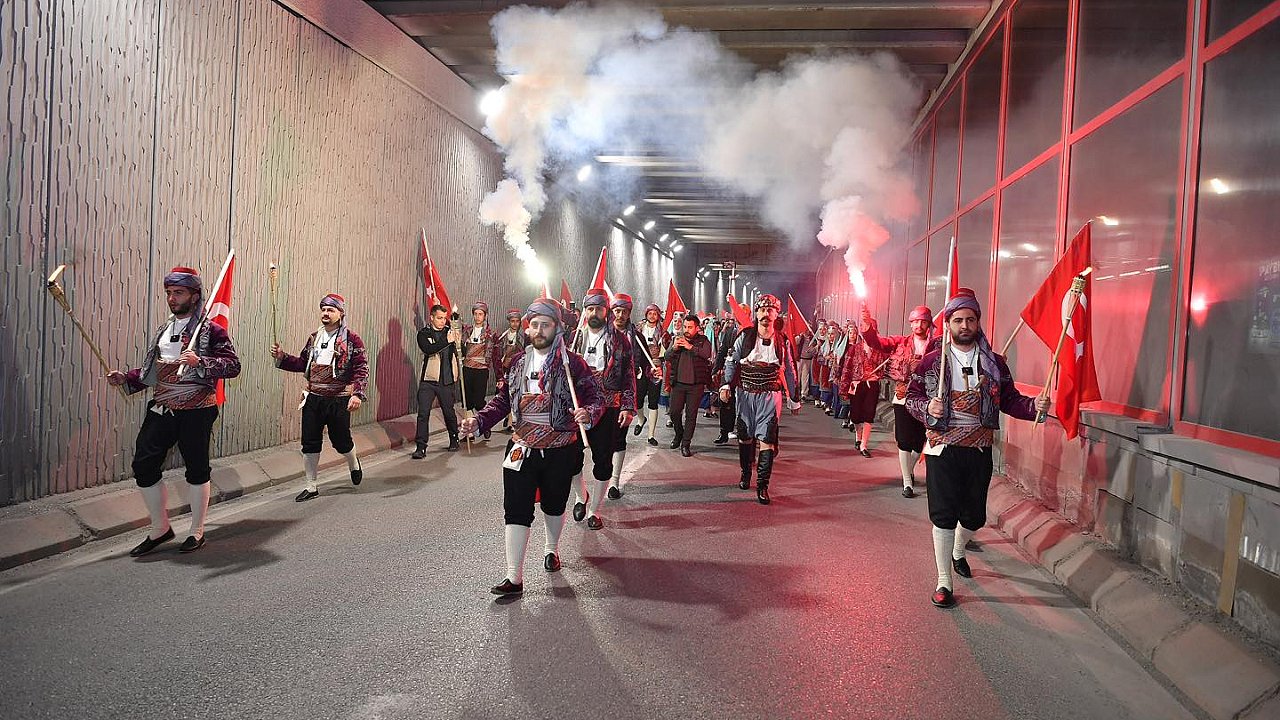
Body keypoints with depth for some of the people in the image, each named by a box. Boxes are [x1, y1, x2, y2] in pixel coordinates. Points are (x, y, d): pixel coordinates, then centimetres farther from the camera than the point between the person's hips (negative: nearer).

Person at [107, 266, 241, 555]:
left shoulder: (210, 329, -7)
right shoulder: (164, 329, 15)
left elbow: (233, 365, -17)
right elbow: (152, 369, 22)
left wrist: (199, 362, -30)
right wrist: (126, 379, 7)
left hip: (196, 411, -6)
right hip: (161, 409, 7)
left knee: (197, 470, 5)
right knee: (143, 466, 3)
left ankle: (197, 532, 20)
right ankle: (160, 529, 20)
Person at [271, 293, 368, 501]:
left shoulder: (351, 340, -7)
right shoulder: (314, 338, 11)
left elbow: (362, 369, -11)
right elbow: (303, 363, 17)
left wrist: (357, 394, -23)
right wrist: (282, 358, 2)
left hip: (339, 401, -5)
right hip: (313, 399, 5)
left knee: (341, 441, 7)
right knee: (310, 443, 5)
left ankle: (354, 465, 40)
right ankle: (310, 487, 15)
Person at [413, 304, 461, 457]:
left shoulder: (450, 331, 8)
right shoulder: (424, 334, 1)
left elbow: (459, 352, 6)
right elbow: (428, 349, -20)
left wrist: (459, 341, -12)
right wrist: (447, 341, -27)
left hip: (446, 381, 2)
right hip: (428, 380, -2)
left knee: (449, 412, 12)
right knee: (423, 413, -6)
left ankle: (454, 440, 32)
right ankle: (420, 447, -3)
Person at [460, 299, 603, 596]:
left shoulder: (572, 363, -7)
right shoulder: (518, 362, 5)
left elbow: (596, 397, -6)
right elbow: (503, 401, 10)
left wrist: (589, 413, -29)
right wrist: (478, 421, -5)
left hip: (560, 451, -2)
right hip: (522, 448, 2)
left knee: (554, 505, 17)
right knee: (516, 510, -5)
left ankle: (552, 549, 46)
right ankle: (514, 578, -1)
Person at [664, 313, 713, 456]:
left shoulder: (703, 341, 1)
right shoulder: (678, 338, 9)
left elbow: (706, 354, -18)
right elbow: (667, 357, 3)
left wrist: (690, 346, -26)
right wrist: (674, 348, -17)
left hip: (696, 384, -3)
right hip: (678, 382, 3)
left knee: (691, 415, 1)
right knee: (674, 412, 4)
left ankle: (685, 444, 10)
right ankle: (679, 434, 31)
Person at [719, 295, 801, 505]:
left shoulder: (782, 341, 3)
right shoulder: (745, 336, 0)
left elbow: (789, 371, 11)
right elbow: (732, 361, 2)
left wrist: (795, 399, 13)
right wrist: (726, 385, -12)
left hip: (770, 395, -1)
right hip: (745, 393, 1)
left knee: (767, 439, -9)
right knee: (745, 437, 11)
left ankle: (762, 485, -6)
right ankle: (746, 474, 32)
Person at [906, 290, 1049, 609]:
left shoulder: (994, 363, 6)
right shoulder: (932, 361, 0)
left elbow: (1009, 400, 8)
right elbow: (912, 396, 4)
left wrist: (1034, 405, -11)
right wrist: (927, 407, -17)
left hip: (980, 450, 3)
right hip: (943, 449, -3)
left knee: (974, 516, 12)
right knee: (944, 516, -3)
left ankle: (958, 552, 45)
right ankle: (944, 582, 9)